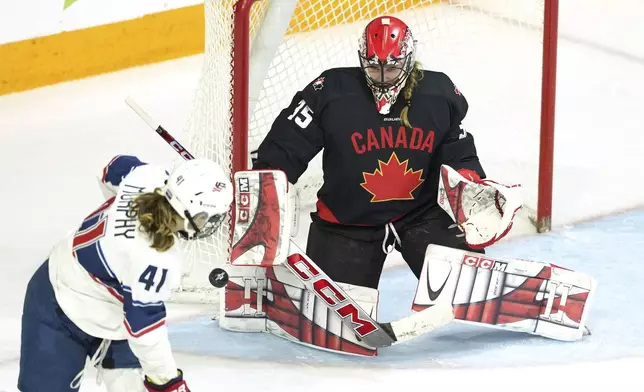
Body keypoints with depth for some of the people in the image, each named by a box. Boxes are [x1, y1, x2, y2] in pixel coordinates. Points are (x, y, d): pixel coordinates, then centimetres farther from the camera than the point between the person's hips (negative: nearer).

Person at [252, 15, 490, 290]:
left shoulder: (439, 95, -7)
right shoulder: (331, 92, -16)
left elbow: (458, 153, 5)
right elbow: (286, 145, -13)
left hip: (422, 213, 1)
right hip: (346, 222, -1)